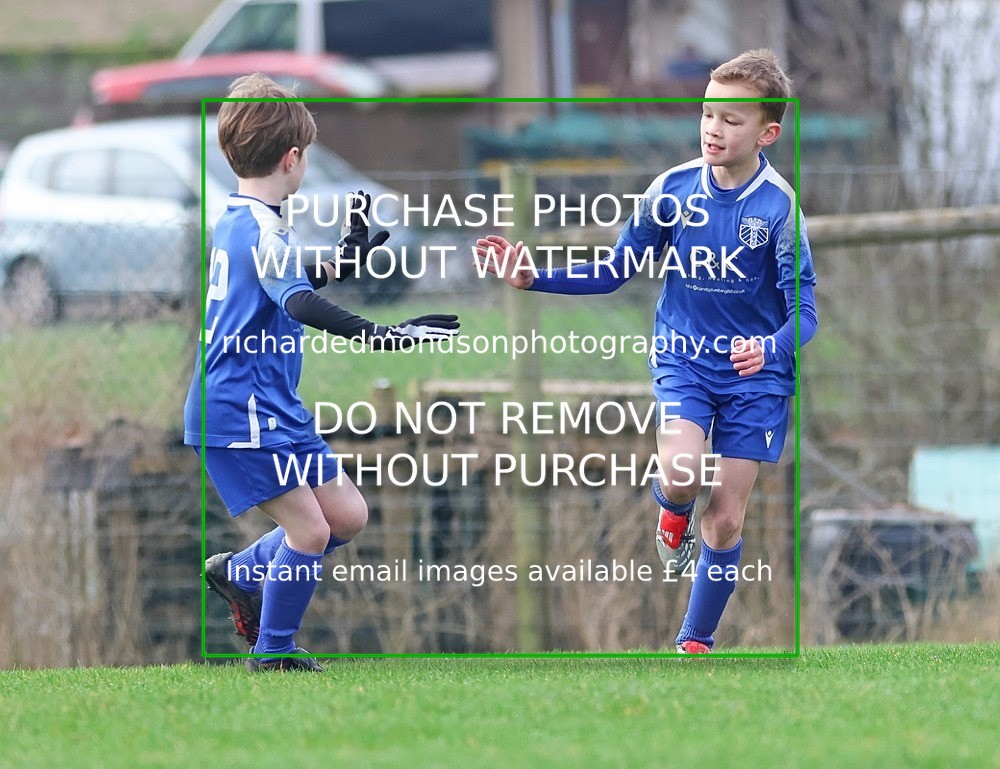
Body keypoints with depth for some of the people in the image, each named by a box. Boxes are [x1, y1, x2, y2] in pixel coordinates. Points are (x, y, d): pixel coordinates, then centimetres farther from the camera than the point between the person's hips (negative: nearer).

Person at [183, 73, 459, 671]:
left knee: (347, 515, 11)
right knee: (309, 530, -12)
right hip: (242, 411, -10)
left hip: (275, 406, 10)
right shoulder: (262, 229, -18)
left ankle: (240, 575, 25)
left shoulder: (241, 222, 14)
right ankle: (273, 655, 1)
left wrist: (346, 258, 38)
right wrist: (383, 336, -42)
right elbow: (300, 304, -34)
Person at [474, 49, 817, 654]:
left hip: (756, 375, -1)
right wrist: (534, 278, -8)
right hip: (683, 359, 1)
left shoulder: (779, 206, -16)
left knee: (725, 522, 1)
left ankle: (696, 644, 19)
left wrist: (769, 348, -39)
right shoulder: (672, 189, -8)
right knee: (681, 476, -27)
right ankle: (674, 513, 11)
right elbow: (614, 273, 4)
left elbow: (804, 312, -17)